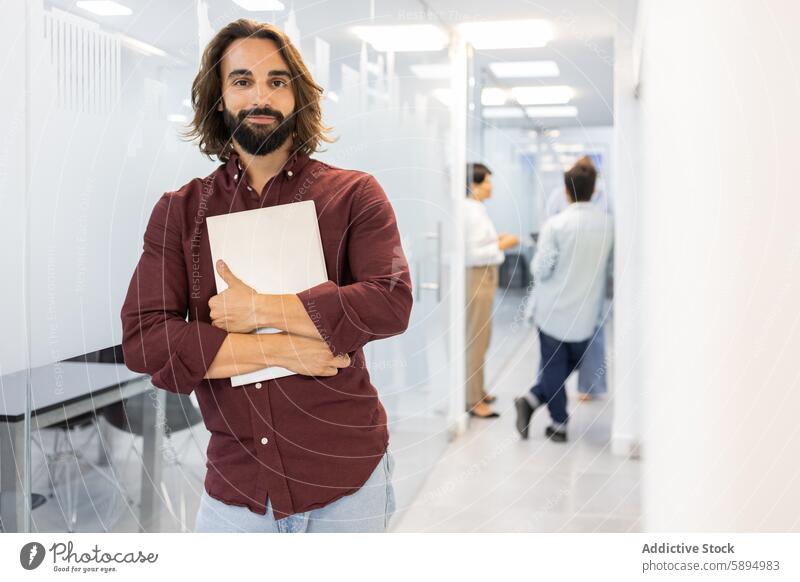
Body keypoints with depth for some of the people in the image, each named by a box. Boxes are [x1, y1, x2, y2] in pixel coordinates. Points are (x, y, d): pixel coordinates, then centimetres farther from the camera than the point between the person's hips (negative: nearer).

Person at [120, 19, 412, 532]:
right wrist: (281, 349, -15)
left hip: (346, 478, -1)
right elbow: (142, 340, -7)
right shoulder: (179, 212, 3)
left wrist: (258, 309, -16)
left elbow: (392, 303, -16)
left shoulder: (354, 194, -2)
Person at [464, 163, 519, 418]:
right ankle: (473, 400, 4)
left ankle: (476, 391, 30)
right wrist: (501, 246, -16)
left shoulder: (475, 210, 10)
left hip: (483, 278, 10)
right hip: (477, 279, -10)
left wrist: (496, 240, 6)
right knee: (476, 339, -4)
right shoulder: (472, 213, -19)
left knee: (480, 338, 18)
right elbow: (472, 254, -23)